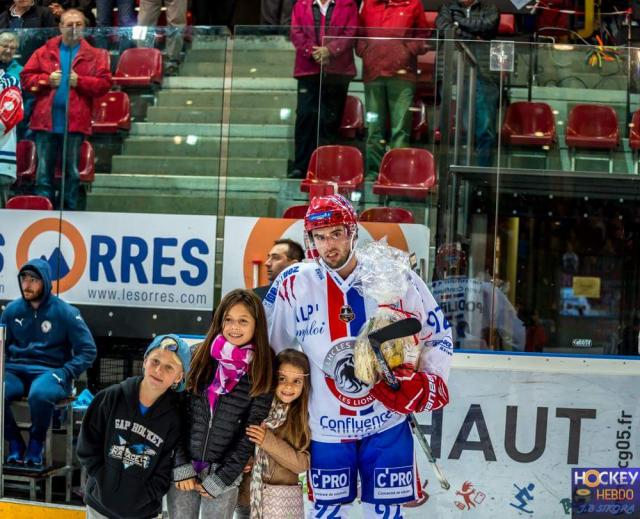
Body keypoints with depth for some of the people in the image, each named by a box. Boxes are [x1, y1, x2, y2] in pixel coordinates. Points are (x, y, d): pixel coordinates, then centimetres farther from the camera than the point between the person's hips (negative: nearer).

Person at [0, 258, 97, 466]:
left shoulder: (65, 312, -2)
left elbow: (88, 351, -1)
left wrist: (64, 374, -13)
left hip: (49, 371, -3)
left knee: (39, 394, -39)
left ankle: (36, 444, -12)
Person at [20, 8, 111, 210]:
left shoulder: (94, 55, 4)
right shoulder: (45, 51, 7)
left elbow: (104, 83, -5)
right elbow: (26, 77, 4)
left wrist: (80, 81, -15)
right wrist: (46, 80, -12)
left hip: (75, 121, -1)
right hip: (46, 119, 1)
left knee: (73, 170, 7)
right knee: (44, 169, 6)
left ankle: (69, 212, 15)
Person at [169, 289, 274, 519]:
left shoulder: (262, 373, -5)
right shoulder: (200, 357, 0)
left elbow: (250, 435, -5)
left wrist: (220, 479, -8)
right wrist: (181, 466, -8)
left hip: (224, 472, -1)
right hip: (183, 467, 2)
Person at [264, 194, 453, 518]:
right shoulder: (294, 285, -6)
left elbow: (438, 336, 3)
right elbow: (270, 346, 6)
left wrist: (428, 382, -10)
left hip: (387, 422, 0)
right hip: (326, 428, 1)